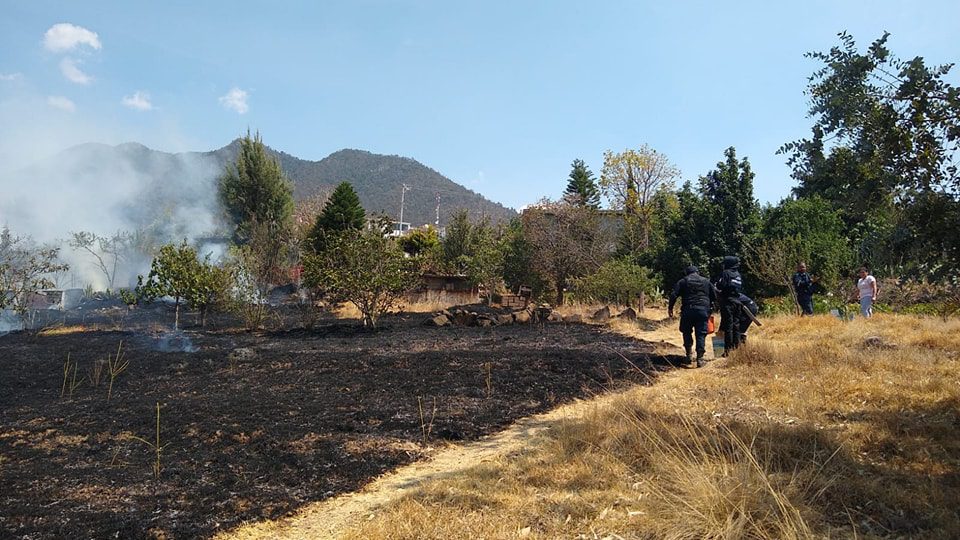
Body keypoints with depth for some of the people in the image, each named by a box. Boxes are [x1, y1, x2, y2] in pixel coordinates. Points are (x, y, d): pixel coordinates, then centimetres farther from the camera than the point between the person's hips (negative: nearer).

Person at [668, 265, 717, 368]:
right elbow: (714, 297, 17)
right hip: (703, 310, 1)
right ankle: (700, 358, -1)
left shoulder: (683, 281, 9)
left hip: (688, 310, -1)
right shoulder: (706, 281, 16)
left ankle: (688, 355, 9)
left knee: (687, 332, 15)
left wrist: (670, 308, 4)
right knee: (701, 334, 4)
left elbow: (674, 295, -2)